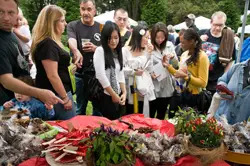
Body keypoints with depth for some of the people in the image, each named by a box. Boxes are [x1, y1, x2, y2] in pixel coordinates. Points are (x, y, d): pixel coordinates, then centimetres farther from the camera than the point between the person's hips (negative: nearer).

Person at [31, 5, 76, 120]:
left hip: (56, 93, 10)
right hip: (57, 95, -10)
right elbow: (52, 76, -23)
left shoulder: (50, 42, 12)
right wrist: (65, 98, -18)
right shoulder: (47, 44, -20)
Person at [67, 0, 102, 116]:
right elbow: (71, 41, -22)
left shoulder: (101, 27, 5)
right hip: (80, 74, -2)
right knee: (80, 107, 10)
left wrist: (95, 48, -13)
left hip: (98, 73, 2)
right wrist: (76, 51, -45)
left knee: (98, 106, 13)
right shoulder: (73, 26, -1)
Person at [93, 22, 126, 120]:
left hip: (118, 96, 6)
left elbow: (120, 74, 12)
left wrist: (124, 93, 0)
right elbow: (101, 76, -16)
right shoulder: (100, 51, -10)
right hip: (105, 96, -6)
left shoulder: (118, 52, 10)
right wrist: (113, 95, -10)